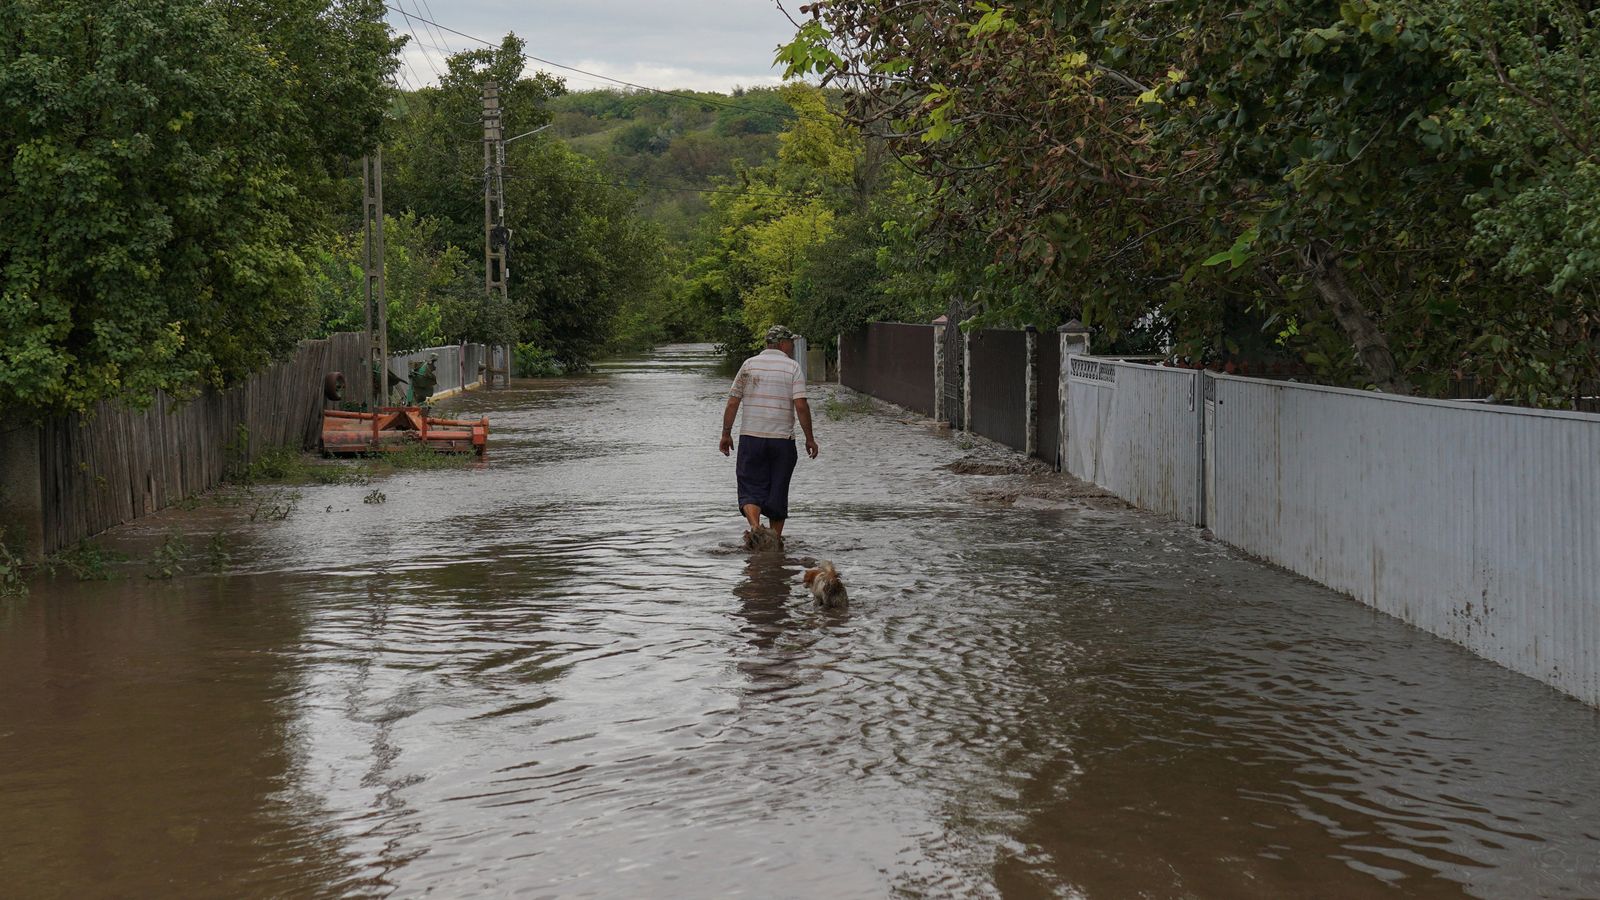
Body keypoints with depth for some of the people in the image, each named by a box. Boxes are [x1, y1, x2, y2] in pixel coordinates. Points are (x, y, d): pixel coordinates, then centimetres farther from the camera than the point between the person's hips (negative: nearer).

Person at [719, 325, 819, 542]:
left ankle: (755, 526, -22)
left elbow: (732, 403, 2)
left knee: (751, 488, 3)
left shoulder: (749, 365, 5)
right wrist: (809, 438, -5)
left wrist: (726, 434, 9)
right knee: (778, 491, 11)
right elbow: (801, 405, -11)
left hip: (750, 437, 1)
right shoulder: (792, 367, -3)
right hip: (782, 440, -1)